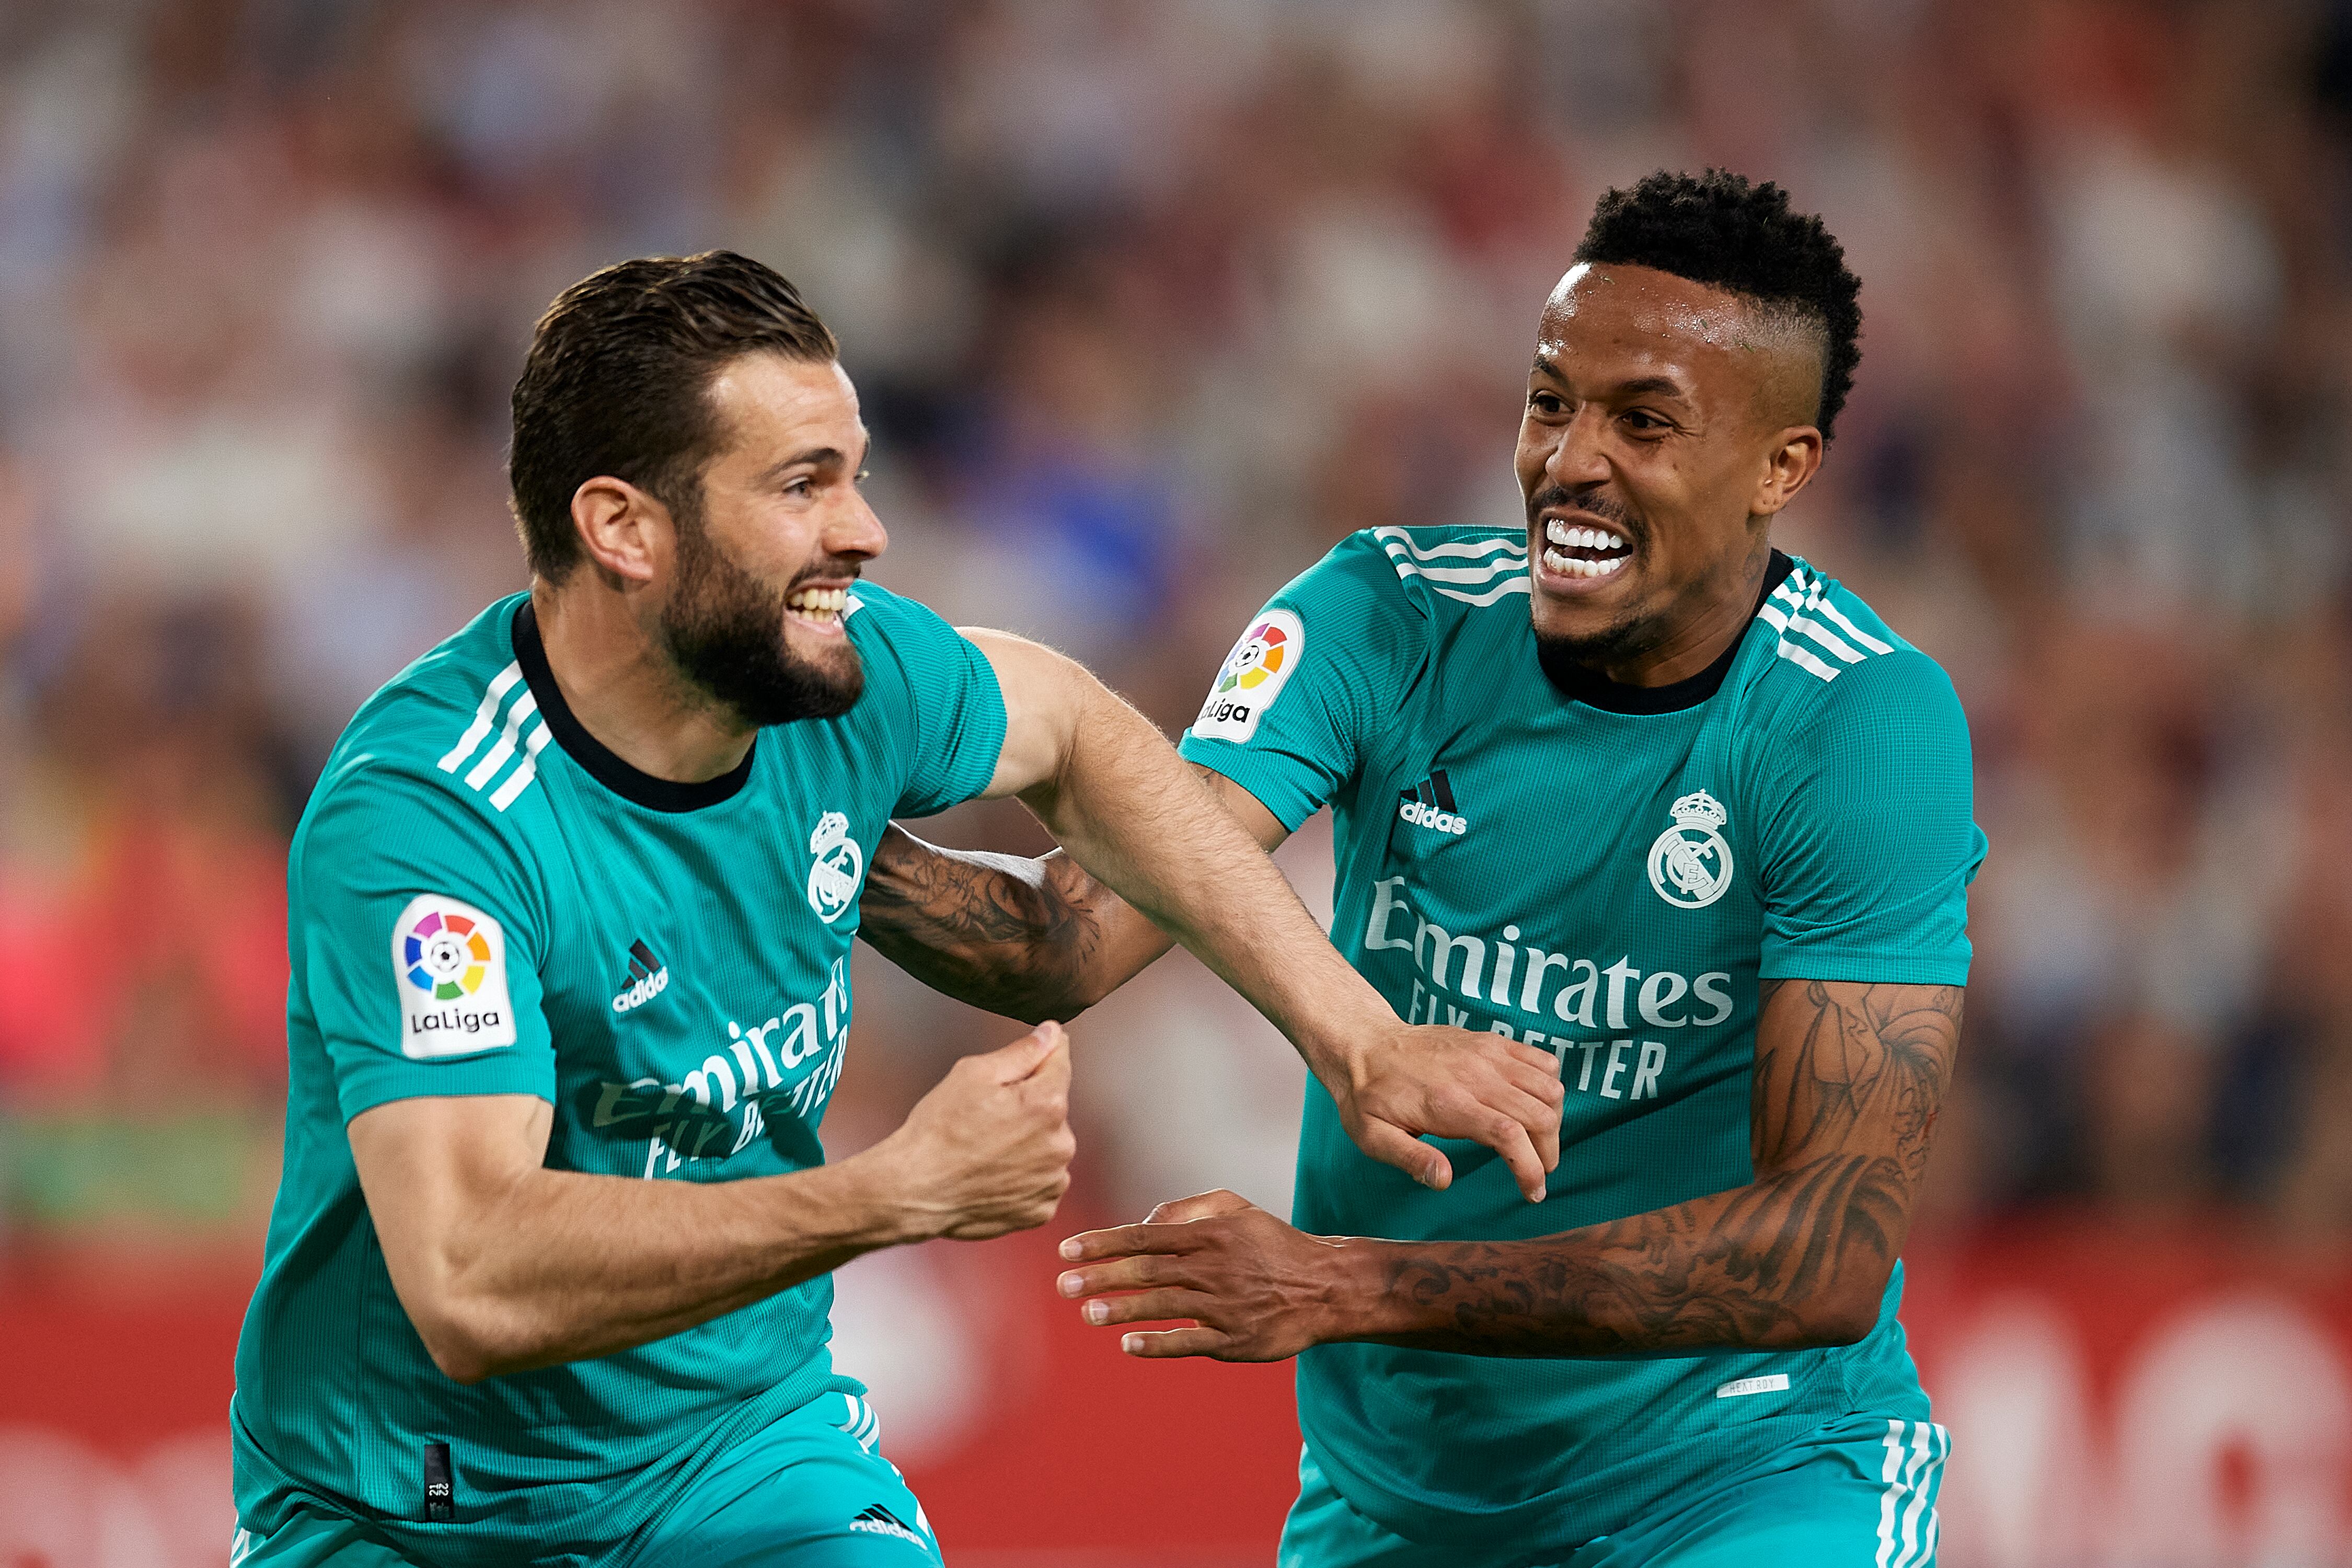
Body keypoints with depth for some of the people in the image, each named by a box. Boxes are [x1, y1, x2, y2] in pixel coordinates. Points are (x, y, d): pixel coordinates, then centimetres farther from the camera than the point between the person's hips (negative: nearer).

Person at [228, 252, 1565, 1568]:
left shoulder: (843, 669, -7)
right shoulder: (418, 816, -27)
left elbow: (1074, 736, 18)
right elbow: (472, 1288, -37)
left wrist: (1354, 1037, 11)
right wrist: (903, 1194, -35)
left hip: (750, 1453, 4)